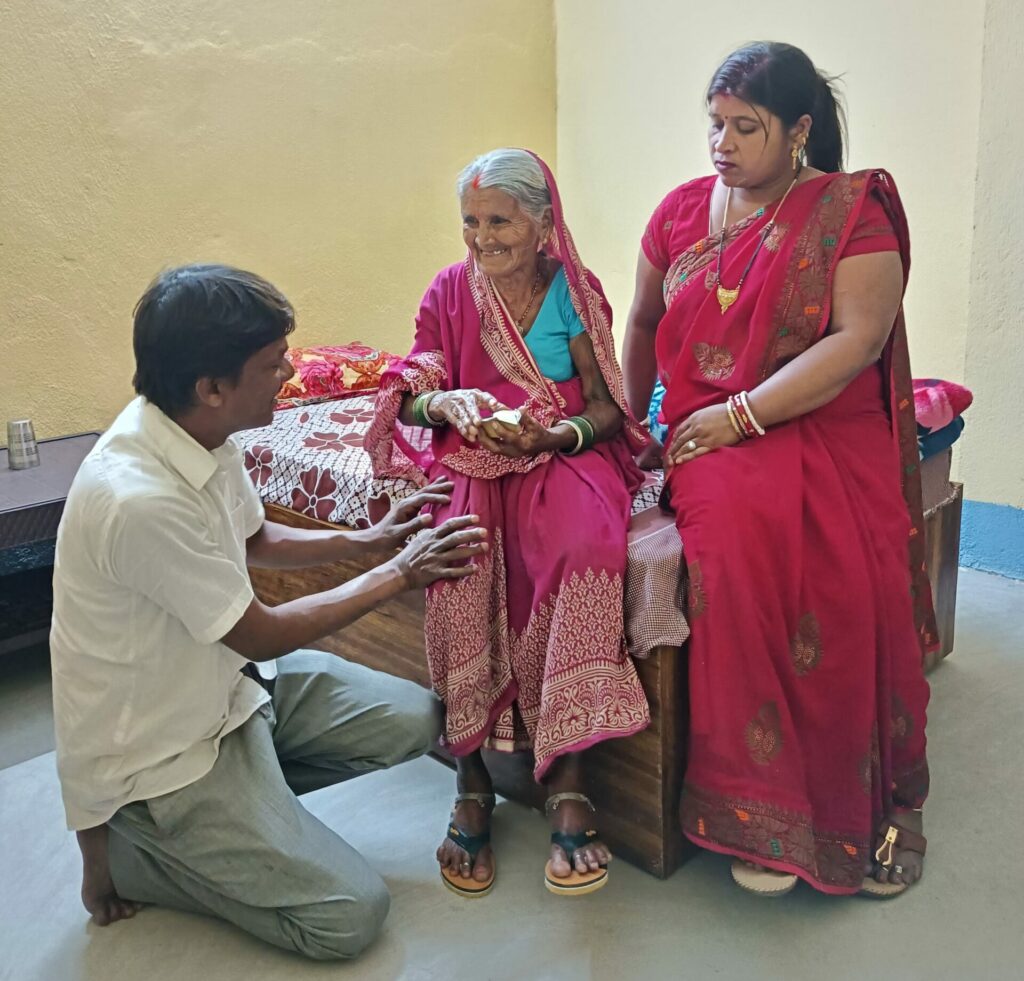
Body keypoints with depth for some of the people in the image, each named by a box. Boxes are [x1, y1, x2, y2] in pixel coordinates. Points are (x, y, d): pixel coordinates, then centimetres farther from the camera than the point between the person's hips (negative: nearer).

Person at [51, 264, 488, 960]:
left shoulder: (200, 433, -7)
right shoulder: (139, 499, -34)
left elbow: (255, 541, 13)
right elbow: (262, 636, -21)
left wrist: (369, 539, 0)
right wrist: (397, 577, -12)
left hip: (221, 687, 8)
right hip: (157, 751, -8)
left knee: (414, 719, 5)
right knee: (351, 916, -7)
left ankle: (251, 795, 12)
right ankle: (119, 848, 6)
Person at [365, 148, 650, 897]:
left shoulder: (574, 292, 2)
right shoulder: (450, 290, 7)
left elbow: (605, 408, 1)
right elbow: (414, 397, 4)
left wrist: (554, 435, -20)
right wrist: (450, 403, -19)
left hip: (562, 457, -1)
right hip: (469, 460, 1)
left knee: (585, 546, -34)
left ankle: (567, 778, -28)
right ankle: (471, 779, -19)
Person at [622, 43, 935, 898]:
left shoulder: (853, 210, 2)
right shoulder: (681, 211, 14)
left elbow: (858, 339, -10)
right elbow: (643, 323, 25)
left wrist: (741, 415, -16)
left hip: (832, 434, -1)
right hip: (713, 438, 2)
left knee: (858, 579, -27)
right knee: (739, 539, -31)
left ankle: (872, 804, -4)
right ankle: (759, 809, -20)